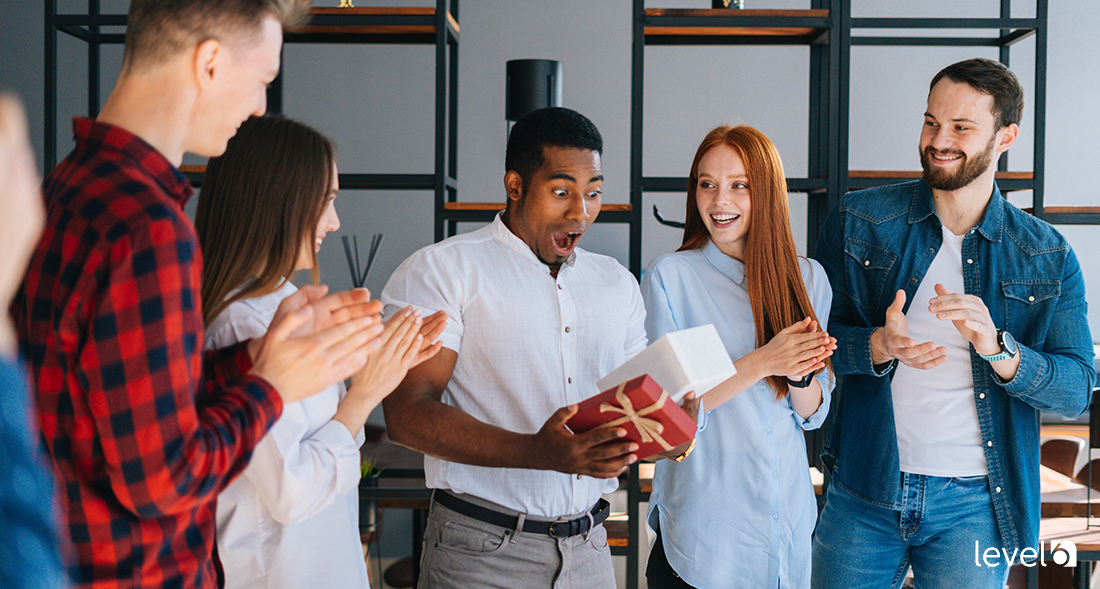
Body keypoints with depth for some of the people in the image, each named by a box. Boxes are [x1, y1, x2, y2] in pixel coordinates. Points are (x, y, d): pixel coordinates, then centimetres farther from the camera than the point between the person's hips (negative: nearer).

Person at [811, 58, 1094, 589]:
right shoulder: (858, 220, 0)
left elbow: (1078, 390, -4)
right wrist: (878, 346, -22)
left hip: (974, 505, 0)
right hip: (864, 489, 1)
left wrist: (996, 348, -22)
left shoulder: (1049, 257, 0)